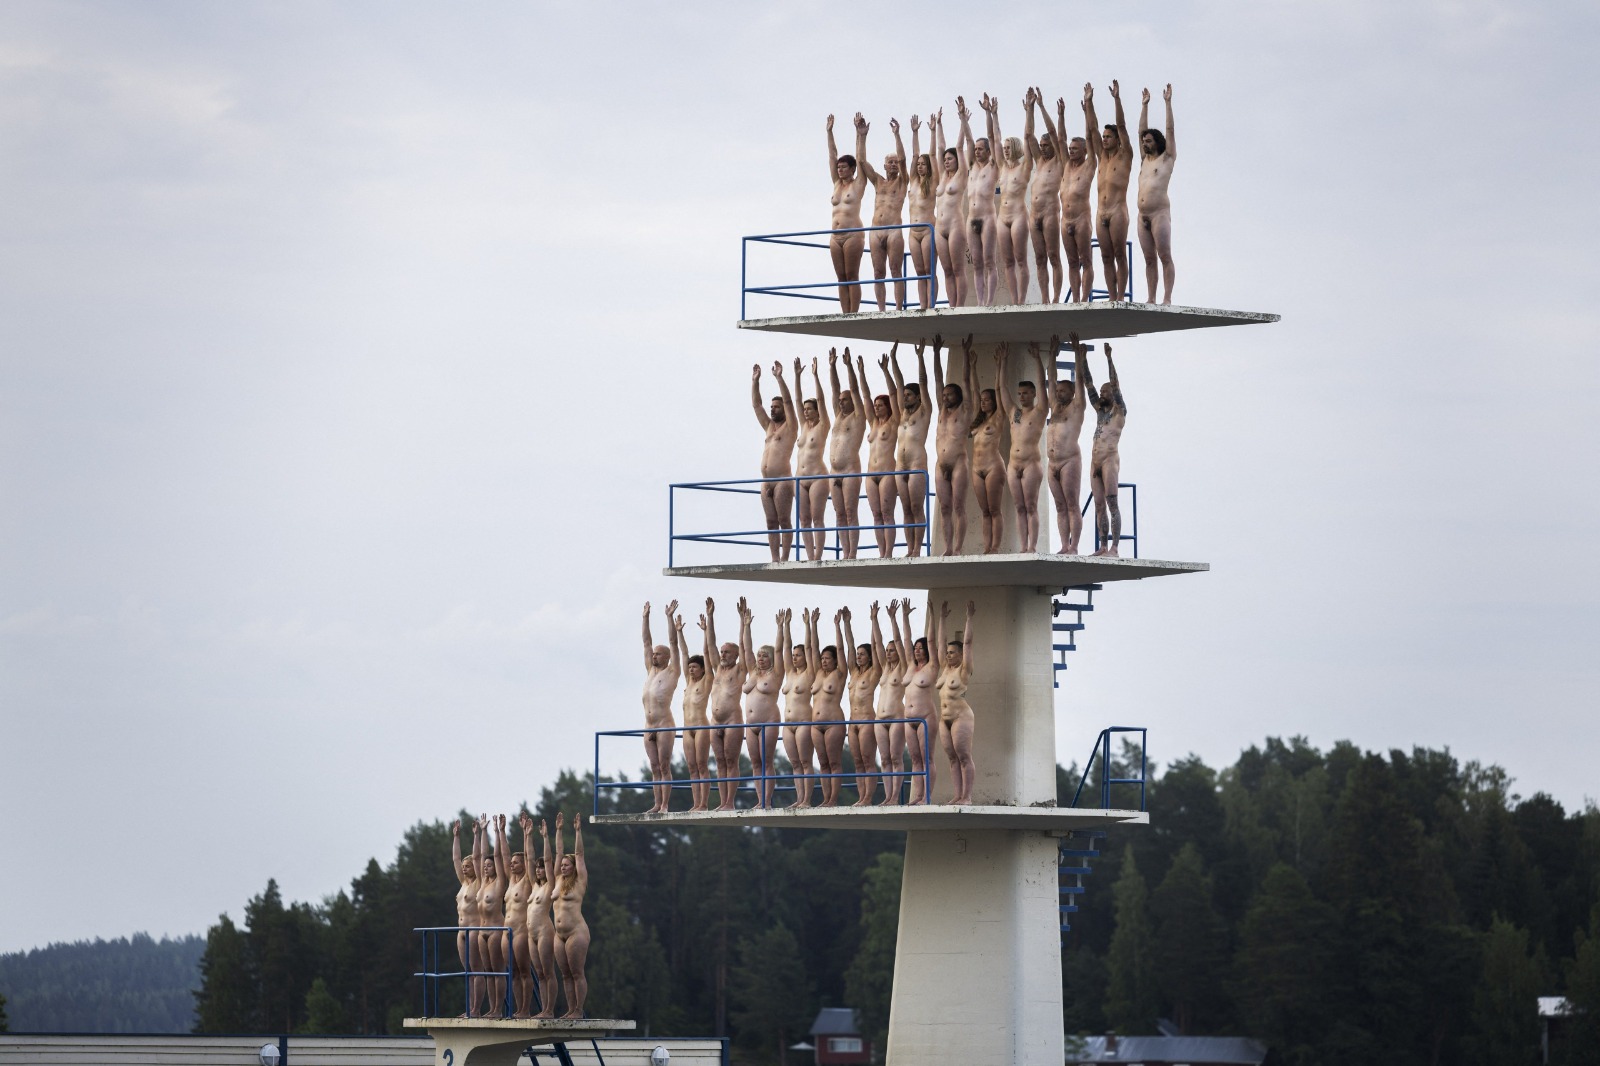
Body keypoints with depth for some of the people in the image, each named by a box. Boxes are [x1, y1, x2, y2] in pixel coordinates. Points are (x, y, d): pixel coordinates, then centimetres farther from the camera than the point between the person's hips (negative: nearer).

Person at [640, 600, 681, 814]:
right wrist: (646, 617, 20)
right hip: (649, 727, 7)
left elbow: (673, 643, -4)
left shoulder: (672, 672, 2)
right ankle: (657, 805, 5)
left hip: (665, 726, -7)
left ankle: (665, 805, -9)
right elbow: (646, 642, 21)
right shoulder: (650, 671, 18)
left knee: (664, 767, -7)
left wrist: (670, 617, -5)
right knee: (655, 769, 5)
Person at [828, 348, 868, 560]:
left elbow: (855, 391, -4)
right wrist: (832, 366, 14)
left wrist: (849, 365, -5)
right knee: (840, 515, 3)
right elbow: (834, 389, 19)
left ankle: (852, 554, -13)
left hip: (851, 471, -7)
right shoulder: (839, 416, 20)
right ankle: (846, 553, 3)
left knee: (851, 514, -10)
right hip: (835, 473, 7)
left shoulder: (857, 417, 3)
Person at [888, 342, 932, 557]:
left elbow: (923, 383, -2)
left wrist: (920, 356, -6)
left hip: (917, 466, -7)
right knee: (907, 510, 4)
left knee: (917, 508, -8)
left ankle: (917, 550, -10)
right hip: (901, 466, 7)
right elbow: (899, 386, 20)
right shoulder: (904, 413, 20)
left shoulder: (923, 412, 4)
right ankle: (909, 549, 3)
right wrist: (892, 360, 19)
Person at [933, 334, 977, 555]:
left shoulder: (964, 411, 4)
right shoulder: (943, 411, 17)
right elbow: (938, 380, 17)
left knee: (958, 507, -6)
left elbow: (966, 381, 0)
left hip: (958, 464, -6)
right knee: (945, 508, 4)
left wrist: (966, 354, -2)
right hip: (941, 465, 6)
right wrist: (936, 353, 15)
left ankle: (958, 549, -9)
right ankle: (948, 549, 3)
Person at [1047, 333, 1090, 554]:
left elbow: (1079, 378, -1)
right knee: (1060, 507, 4)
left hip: (1070, 461, -7)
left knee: (1072, 505, -8)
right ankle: (1064, 546, 2)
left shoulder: (1076, 407, 2)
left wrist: (1078, 352, 0)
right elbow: (1051, 378, 21)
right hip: (1053, 463, 7)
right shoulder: (1055, 407, 19)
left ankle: (1073, 547, -12)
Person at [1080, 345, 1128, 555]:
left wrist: (1109, 358, -12)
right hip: (1095, 461, 8)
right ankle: (1103, 546, 5)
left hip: (1110, 459, -8)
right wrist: (1083, 360, 12)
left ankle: (1114, 547, -16)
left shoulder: (1119, 411, 2)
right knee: (1099, 506, 5)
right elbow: (1088, 384, 18)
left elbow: (1115, 384, -8)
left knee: (1112, 503, -12)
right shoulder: (1100, 410, 20)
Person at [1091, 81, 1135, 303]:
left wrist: (1117, 100, -8)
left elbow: (1122, 126, -4)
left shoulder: (1124, 156, 4)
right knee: (1106, 257, 3)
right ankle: (1112, 299, 2)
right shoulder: (1102, 156, 20)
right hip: (1101, 213, 6)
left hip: (1117, 211, -6)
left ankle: (1121, 297, -10)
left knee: (1120, 255, -7)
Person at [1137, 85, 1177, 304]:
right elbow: (1141, 131, 24)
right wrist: (1145, 105, 24)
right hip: (1143, 215, 7)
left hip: (1160, 213, -7)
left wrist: (1168, 102, 1)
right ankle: (1151, 299, 3)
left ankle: (1167, 298, -13)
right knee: (1149, 259, 4)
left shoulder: (1166, 158, 4)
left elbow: (1169, 130, 0)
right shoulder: (1145, 159, 20)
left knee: (1165, 257, -9)